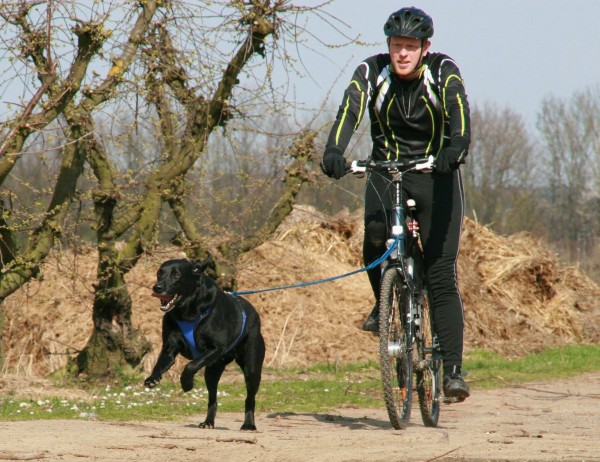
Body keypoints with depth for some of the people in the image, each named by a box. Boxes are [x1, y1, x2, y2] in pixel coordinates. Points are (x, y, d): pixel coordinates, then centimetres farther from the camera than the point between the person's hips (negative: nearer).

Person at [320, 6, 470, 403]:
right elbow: (350, 111, -25)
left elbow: (458, 111, -31)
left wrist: (457, 146, -52)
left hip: (437, 173, -1)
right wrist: (334, 151, -45)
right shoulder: (371, 73, -10)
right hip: (387, 171, 1)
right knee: (376, 235, -29)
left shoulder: (444, 72, -13)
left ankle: (453, 369, -8)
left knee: (442, 276, -9)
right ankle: (383, 303, 1)